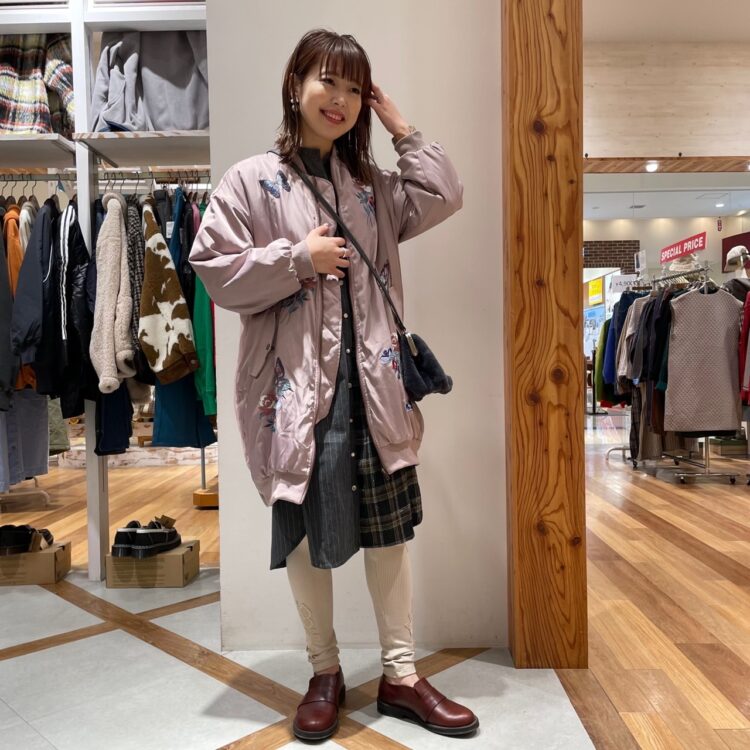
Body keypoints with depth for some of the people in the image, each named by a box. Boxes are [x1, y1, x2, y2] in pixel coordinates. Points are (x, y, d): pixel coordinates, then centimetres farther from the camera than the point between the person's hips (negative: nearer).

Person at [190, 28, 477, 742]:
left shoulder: (372, 185, 14)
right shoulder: (250, 181, 0)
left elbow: (445, 197, 6)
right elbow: (214, 271, -6)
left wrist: (402, 129, 7)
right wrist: (300, 258, -12)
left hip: (372, 381, 4)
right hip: (298, 385, -3)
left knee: (389, 527, 9)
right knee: (307, 531, 9)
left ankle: (400, 675, 26)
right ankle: (325, 673, 32)